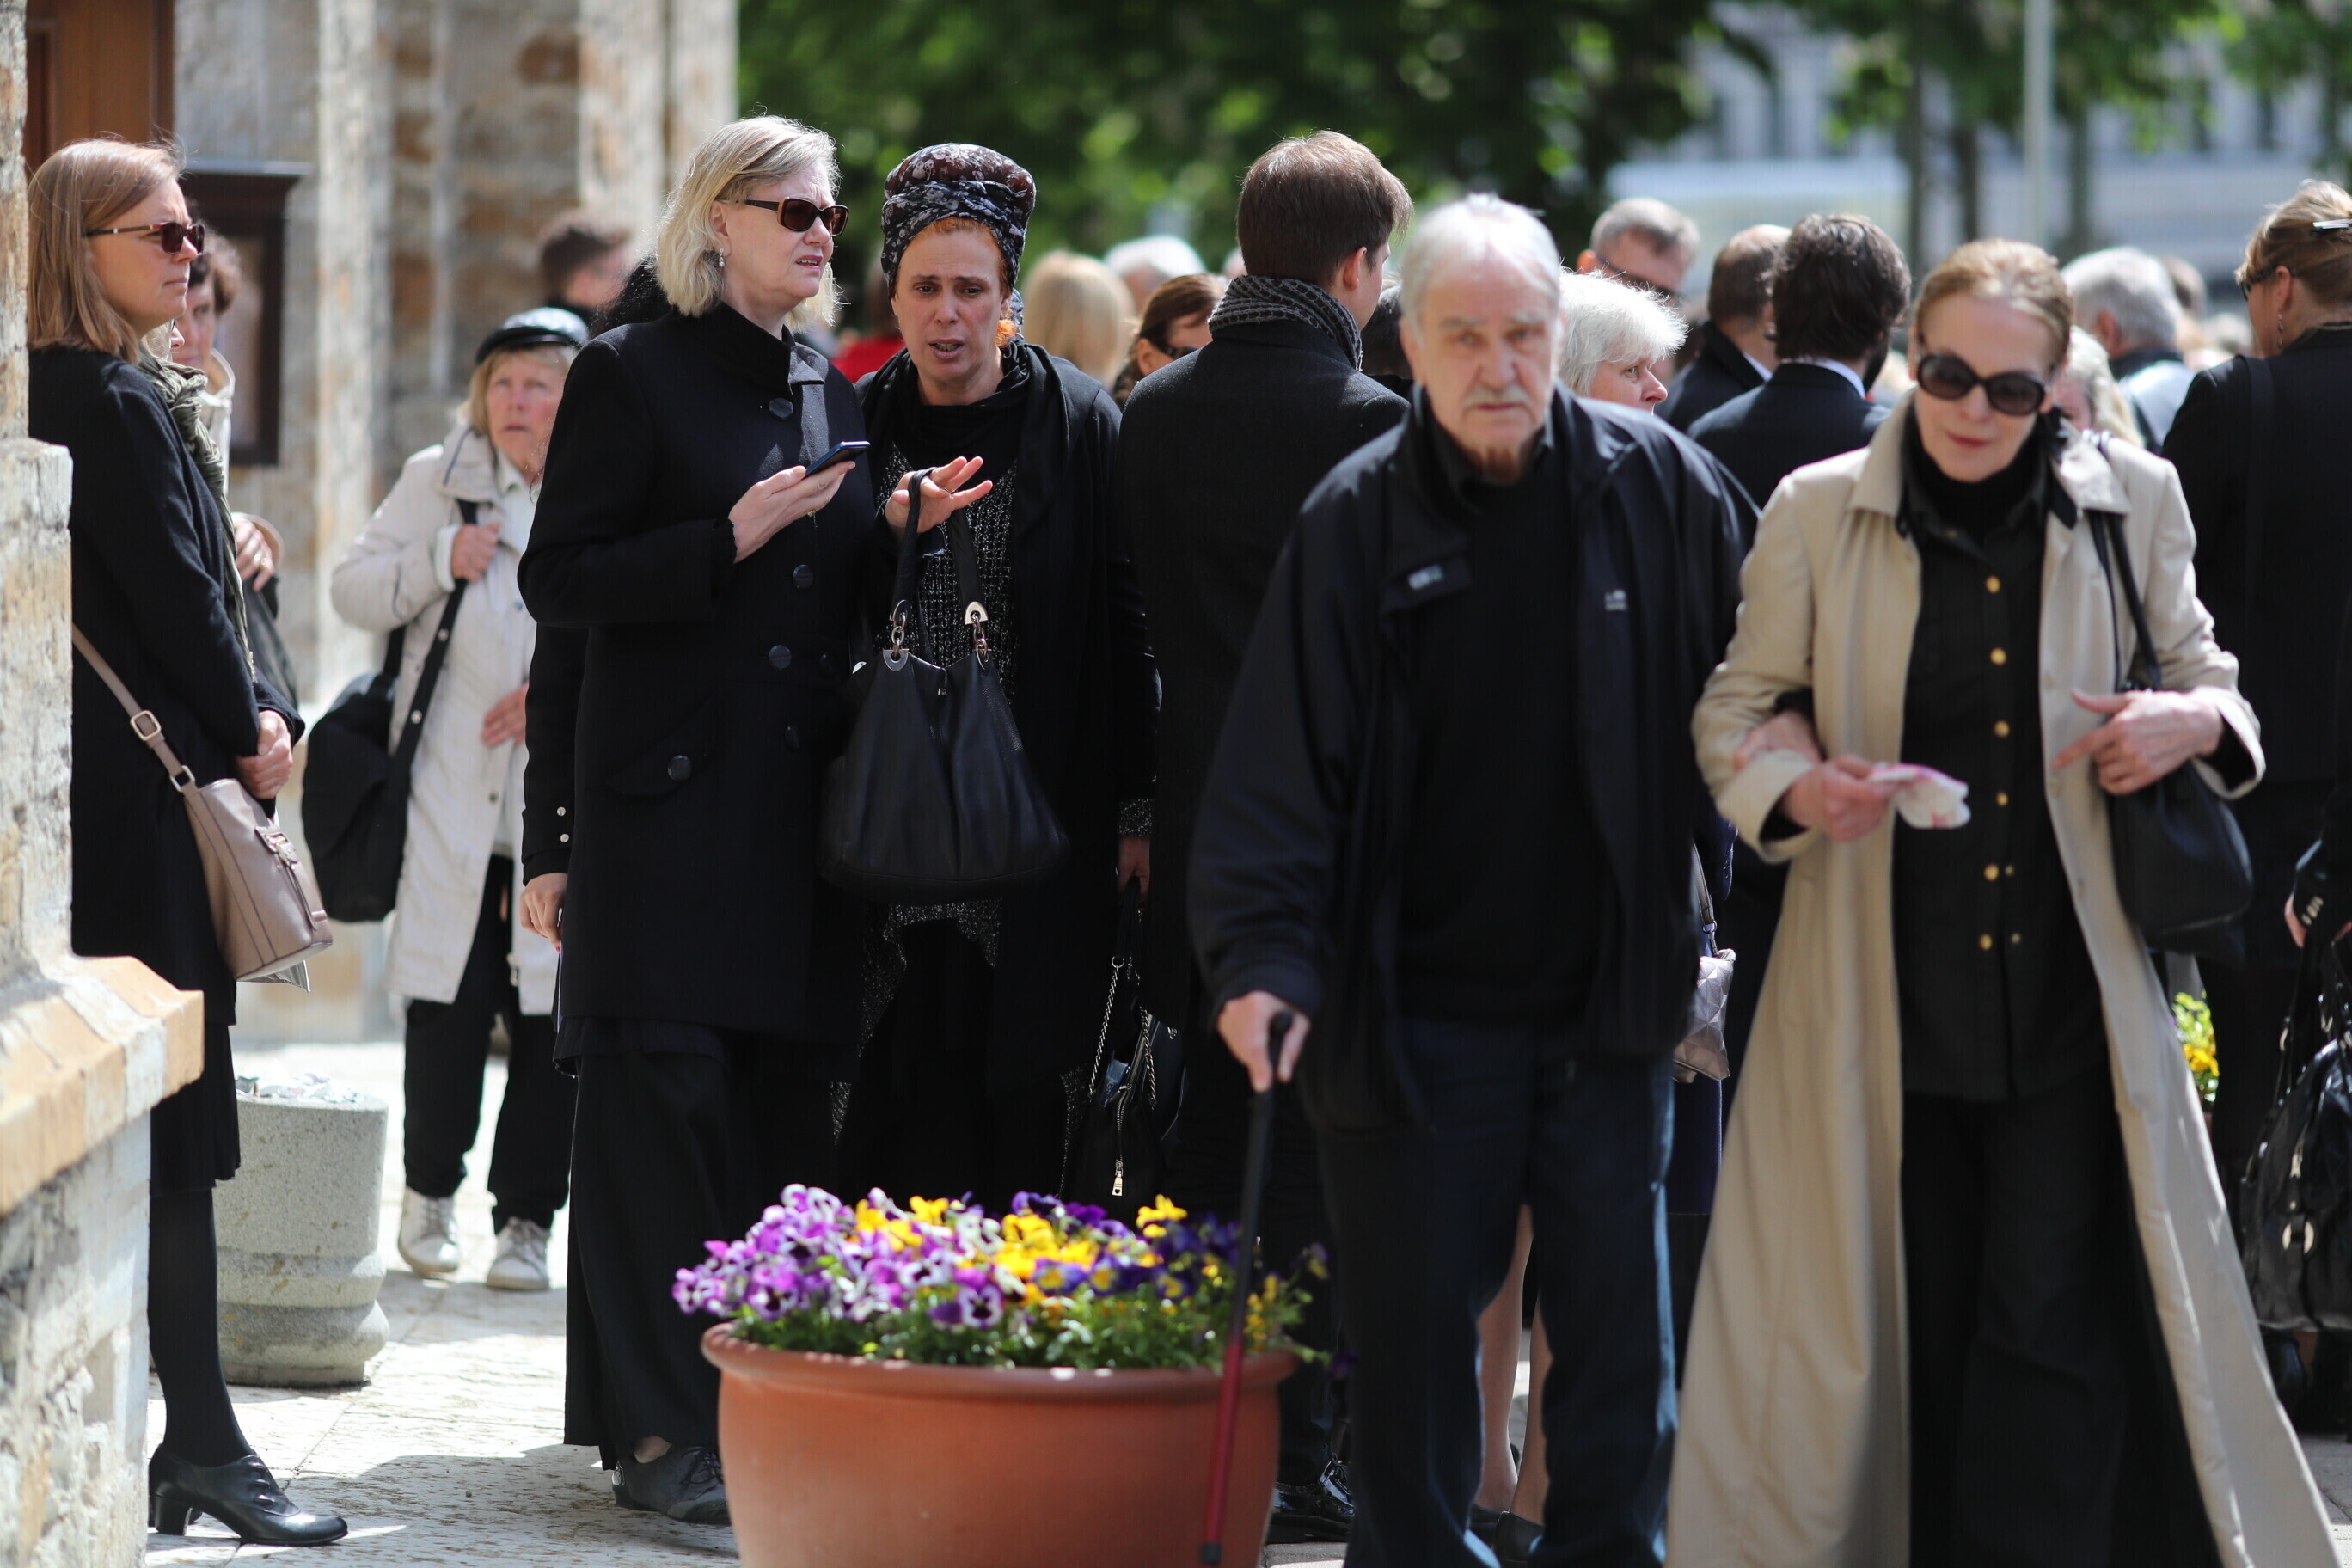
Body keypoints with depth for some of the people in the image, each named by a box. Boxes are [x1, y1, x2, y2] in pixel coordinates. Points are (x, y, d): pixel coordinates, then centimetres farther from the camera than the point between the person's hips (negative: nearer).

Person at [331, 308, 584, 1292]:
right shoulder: (440, 482, 8)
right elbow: (353, 591, 8)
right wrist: (437, 562, -8)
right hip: (455, 797, 1)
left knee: (551, 1022, 0)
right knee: (449, 1007, 2)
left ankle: (527, 1218, 10)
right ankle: (430, 1189, 22)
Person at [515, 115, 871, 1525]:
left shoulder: (839, 399, 16)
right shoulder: (635, 375, -1)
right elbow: (560, 579, -8)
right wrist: (731, 536, -15)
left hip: (803, 812, 6)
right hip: (668, 805, -5)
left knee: (787, 1105, 4)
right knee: (668, 1102, -7)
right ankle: (664, 1432, -6)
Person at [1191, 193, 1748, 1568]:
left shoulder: (1660, 489, -1)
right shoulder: (1360, 519, -4)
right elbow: (1282, 764, -5)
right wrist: (1262, 956, -15)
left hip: (1610, 997, 1)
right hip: (1417, 1009, -1)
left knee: (1620, 1331, 7)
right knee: (1415, 1336, 6)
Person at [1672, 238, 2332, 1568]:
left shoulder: (2132, 501, 3)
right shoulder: (1820, 513, 0)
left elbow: (2203, 674, 16)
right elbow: (1737, 705, 9)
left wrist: (2195, 722, -8)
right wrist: (1795, 786, -12)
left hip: (2067, 993, 0)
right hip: (1887, 994, 0)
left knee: (2051, 1322, -6)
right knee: (1907, 1316, 7)